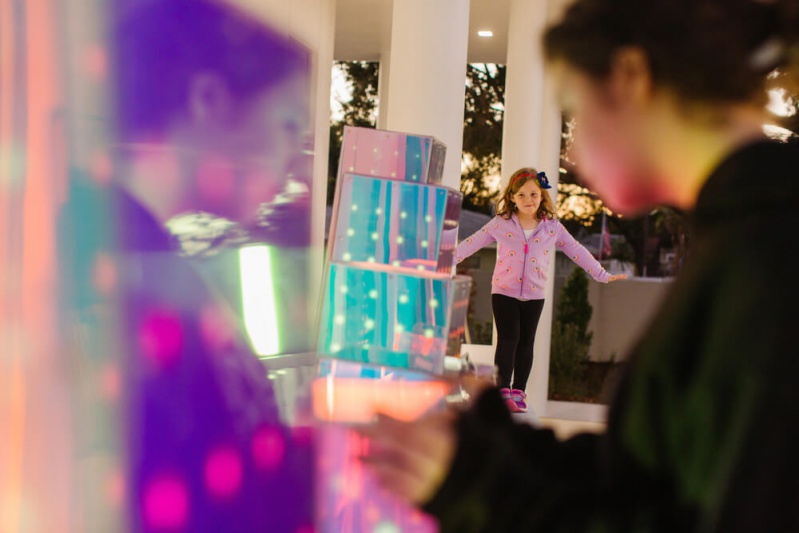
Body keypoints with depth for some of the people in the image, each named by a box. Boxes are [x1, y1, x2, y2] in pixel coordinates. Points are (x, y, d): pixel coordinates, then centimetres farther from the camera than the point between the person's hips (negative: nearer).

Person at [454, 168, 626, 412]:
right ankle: (503, 390, -4)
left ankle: (519, 391, 16)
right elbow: (473, 242, -2)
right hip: (504, 291, -2)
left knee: (526, 342, 7)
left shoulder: (552, 227, 0)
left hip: (534, 294, 2)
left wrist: (602, 275, 8)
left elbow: (576, 251, 6)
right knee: (508, 338, -9)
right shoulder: (501, 223, -3)